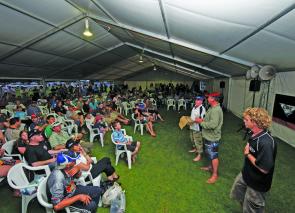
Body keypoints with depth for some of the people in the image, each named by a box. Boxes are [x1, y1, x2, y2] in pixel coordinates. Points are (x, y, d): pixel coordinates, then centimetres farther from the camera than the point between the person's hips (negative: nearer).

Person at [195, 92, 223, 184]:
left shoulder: (216, 110, -27)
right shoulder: (213, 108, 6)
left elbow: (213, 124, -32)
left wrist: (201, 122, -22)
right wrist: (202, 120, 1)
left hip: (212, 137, -10)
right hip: (209, 136, 10)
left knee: (214, 155, 5)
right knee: (210, 153, 25)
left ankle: (215, 174, 21)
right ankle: (211, 167, 45)